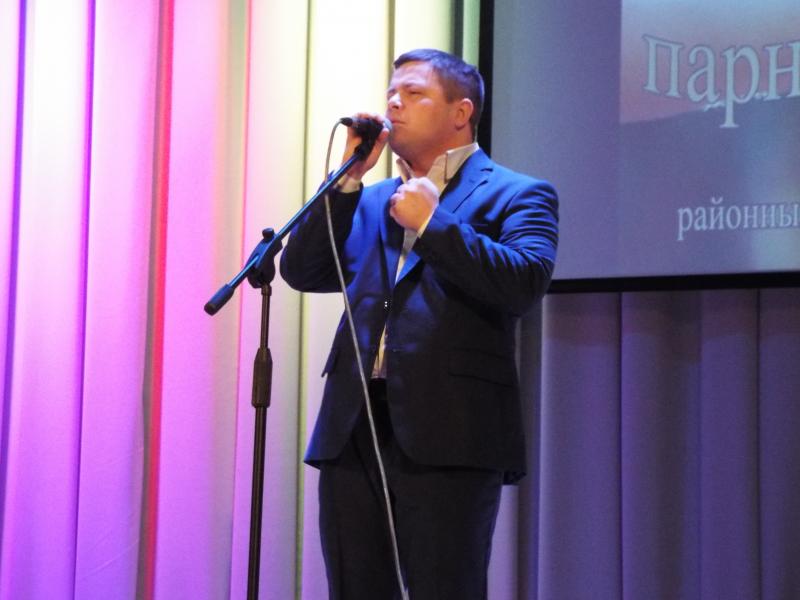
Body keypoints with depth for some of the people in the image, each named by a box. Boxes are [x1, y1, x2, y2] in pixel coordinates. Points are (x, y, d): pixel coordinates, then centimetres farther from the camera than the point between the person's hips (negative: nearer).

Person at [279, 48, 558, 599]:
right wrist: (349, 178, 5)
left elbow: (524, 284, -13)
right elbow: (302, 271, 10)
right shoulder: (371, 201, 23)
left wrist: (430, 222, -11)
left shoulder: (515, 195, 5)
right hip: (353, 431, 6)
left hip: (447, 435, -5)